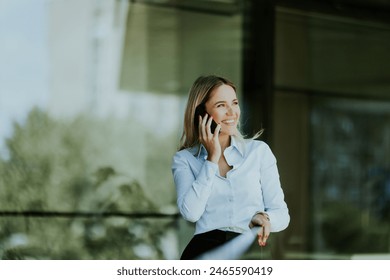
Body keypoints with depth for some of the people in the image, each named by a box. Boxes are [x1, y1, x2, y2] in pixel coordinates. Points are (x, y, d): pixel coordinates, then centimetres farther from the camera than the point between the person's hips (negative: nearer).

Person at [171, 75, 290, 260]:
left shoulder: (259, 151, 16)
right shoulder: (184, 159, 14)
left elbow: (281, 213, 14)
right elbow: (190, 213, -4)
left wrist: (265, 218, -11)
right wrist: (212, 158, 1)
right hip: (206, 246, 0)